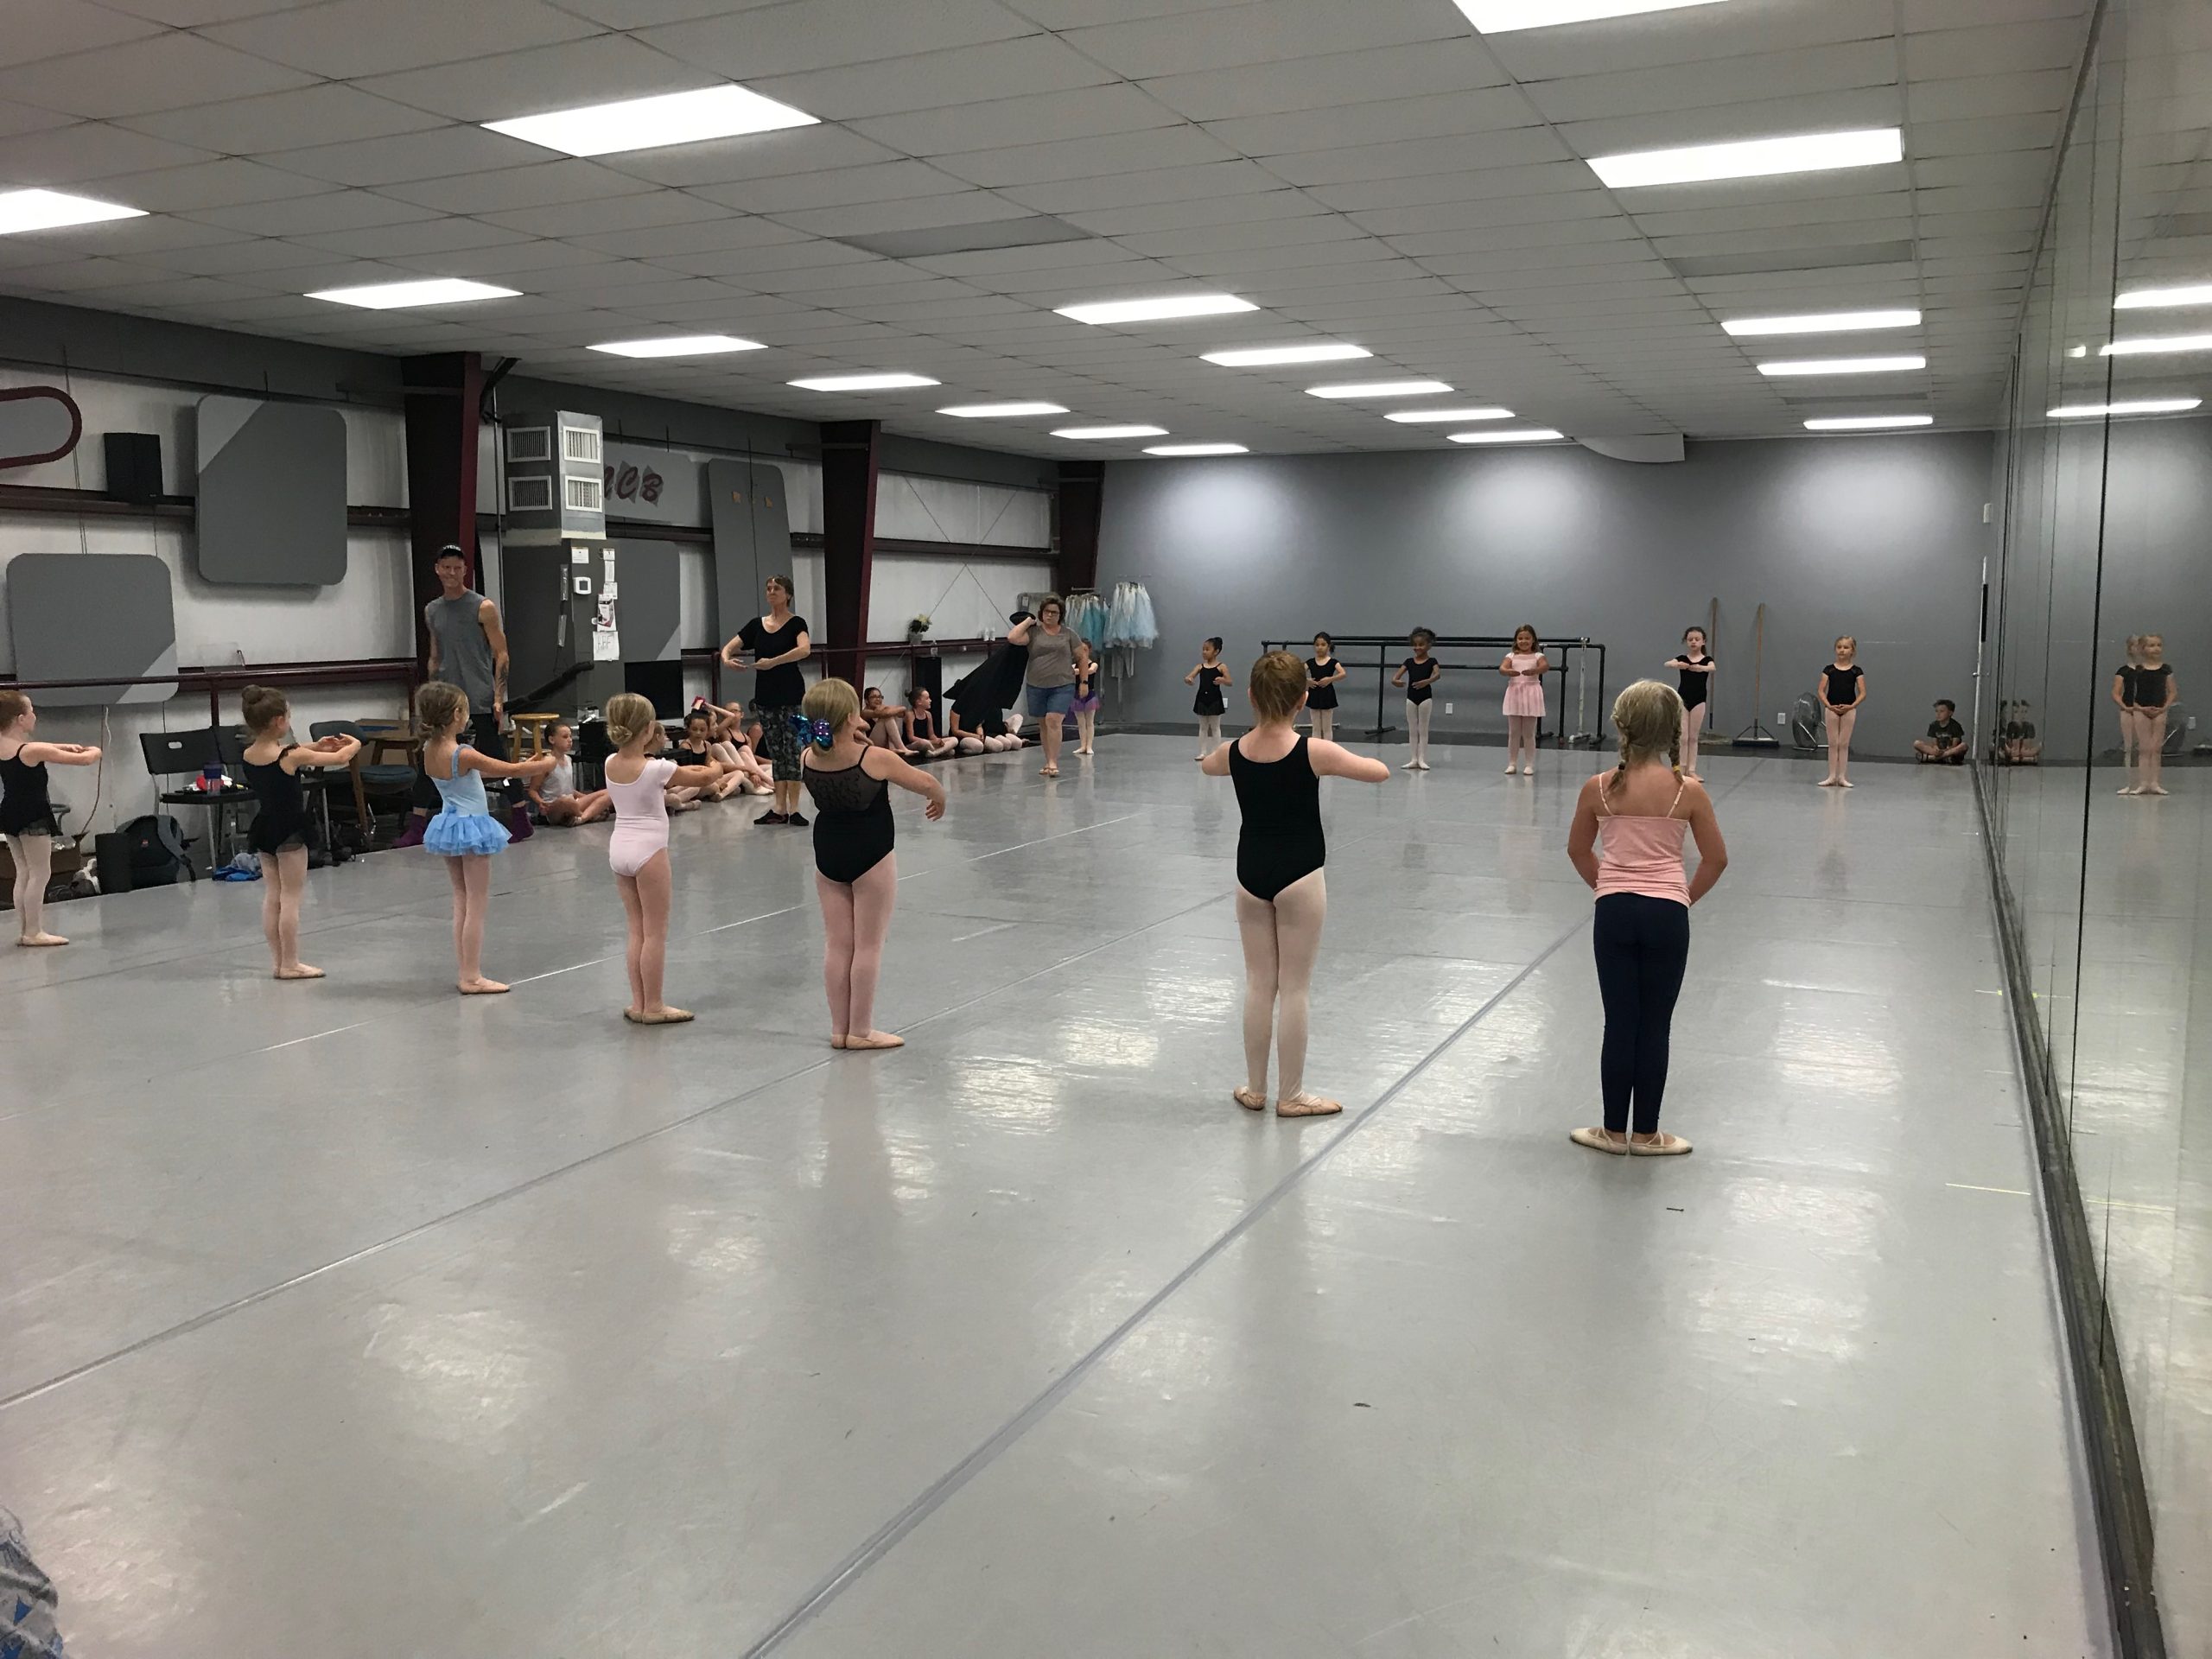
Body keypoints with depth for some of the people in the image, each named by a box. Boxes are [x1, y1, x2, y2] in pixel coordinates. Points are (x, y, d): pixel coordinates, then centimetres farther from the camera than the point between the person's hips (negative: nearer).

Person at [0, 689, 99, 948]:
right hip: (33, 816, -8)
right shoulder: (33, 750, -20)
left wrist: (66, 746, 15)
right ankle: (33, 932, 1)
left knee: (23, 873, 14)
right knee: (40, 873, 0)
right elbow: (83, 759, -17)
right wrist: (95, 751, 6)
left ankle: (23, 930, 16)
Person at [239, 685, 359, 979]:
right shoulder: (291, 755, -19)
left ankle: (278, 960, 19)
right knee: (291, 898, 1)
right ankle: (290, 964, 6)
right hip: (289, 833, -7)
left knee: (272, 896, 13)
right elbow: (340, 758, -14)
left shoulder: (249, 755, 0)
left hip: (263, 829, 7)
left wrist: (317, 746, 17)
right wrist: (354, 744, 7)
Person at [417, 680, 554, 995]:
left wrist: (525, 767, 15)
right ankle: (472, 978, 3)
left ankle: (464, 972, 20)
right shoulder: (463, 755, -22)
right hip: (472, 827, -8)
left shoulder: (429, 751, 2)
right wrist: (545, 765, 1)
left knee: (461, 902, 16)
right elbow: (510, 770, -16)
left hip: (448, 825, 8)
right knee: (477, 906, 0)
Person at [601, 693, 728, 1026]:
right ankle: (653, 1007, 8)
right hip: (648, 850, -7)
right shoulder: (656, 767, -15)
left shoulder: (611, 763, 1)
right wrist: (716, 767, 18)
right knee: (655, 933, 3)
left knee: (637, 931, 15)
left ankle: (638, 1004, 19)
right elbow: (705, 778, -1)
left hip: (619, 848, 7)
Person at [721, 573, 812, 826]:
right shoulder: (756, 624, 9)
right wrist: (726, 659, -16)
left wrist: (773, 662, -32)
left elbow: (805, 649, -25)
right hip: (765, 695, 5)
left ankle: (794, 808, -3)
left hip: (791, 694, -5)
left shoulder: (796, 623, -6)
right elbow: (729, 647, 7)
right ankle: (779, 808, 11)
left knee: (792, 748, -5)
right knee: (775, 751, 8)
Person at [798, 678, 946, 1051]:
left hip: (828, 855, 5)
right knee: (868, 945, 5)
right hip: (871, 856, -5)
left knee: (837, 944, 11)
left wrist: (851, 738, 3)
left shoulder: (808, 759, -7)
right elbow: (926, 783, -5)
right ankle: (860, 1030, 10)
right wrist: (939, 800, 16)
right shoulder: (875, 759, -19)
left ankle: (840, 1028, 18)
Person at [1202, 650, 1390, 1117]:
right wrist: (1340, 759, 13)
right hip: (1298, 876, -4)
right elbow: (1381, 772, -5)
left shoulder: (1234, 752, -4)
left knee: (1259, 985, 13)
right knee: (1295, 988, 5)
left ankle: (1255, 1088, 22)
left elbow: (1207, 766, 20)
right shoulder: (1314, 751, -16)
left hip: (1250, 873, 4)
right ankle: (1291, 1095, 13)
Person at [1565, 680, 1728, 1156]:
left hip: (1614, 913, 1)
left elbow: (1578, 852, 9)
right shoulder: (1688, 791, -6)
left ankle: (1615, 1131, 19)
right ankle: (1646, 1134, 19)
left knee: (1619, 1023, 10)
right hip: (1666, 915, -1)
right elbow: (1716, 858, 3)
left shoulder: (1598, 789, -4)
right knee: (1655, 1026, 9)